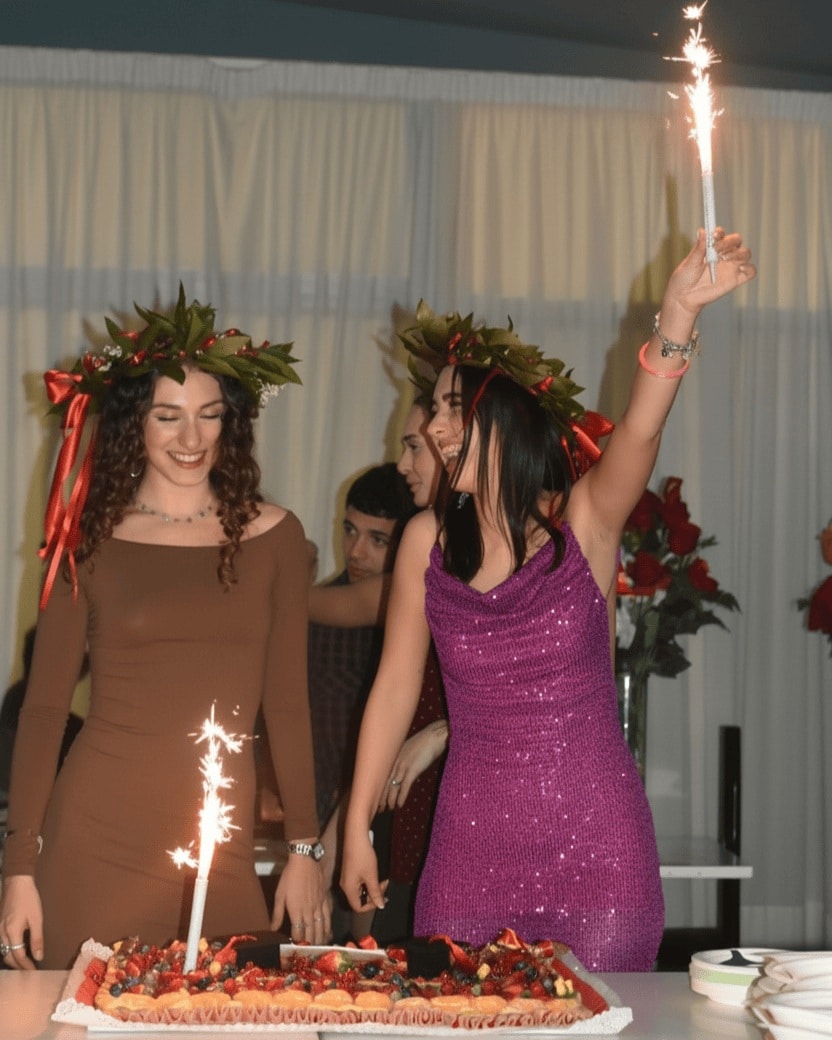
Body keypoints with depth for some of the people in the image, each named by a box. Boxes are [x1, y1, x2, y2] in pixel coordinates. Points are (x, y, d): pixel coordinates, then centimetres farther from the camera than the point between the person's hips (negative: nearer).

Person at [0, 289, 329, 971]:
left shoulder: (274, 537, 6)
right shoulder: (89, 540, 2)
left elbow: (287, 702, 8)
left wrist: (305, 849, 5)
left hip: (220, 847, 1)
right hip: (92, 843, -1)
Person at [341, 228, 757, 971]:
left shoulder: (584, 520, -6)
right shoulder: (428, 541, 2)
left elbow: (640, 433, -26)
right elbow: (395, 686, 8)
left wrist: (678, 314, -42)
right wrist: (357, 827, 9)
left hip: (598, 845, -2)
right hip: (472, 843, 2)